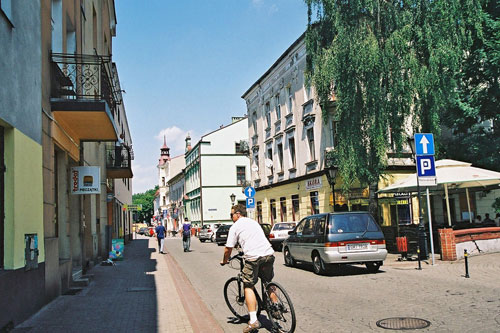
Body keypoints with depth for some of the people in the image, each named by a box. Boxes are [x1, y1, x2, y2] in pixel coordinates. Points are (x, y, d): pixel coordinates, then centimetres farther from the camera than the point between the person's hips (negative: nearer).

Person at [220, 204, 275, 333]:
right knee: (268, 283, 25)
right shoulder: (254, 222, 25)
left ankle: (253, 321, 1)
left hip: (253, 257, -5)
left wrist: (224, 261, 25)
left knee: (248, 287, 8)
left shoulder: (235, 227, 7)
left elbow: (228, 249, 7)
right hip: (269, 254, 5)